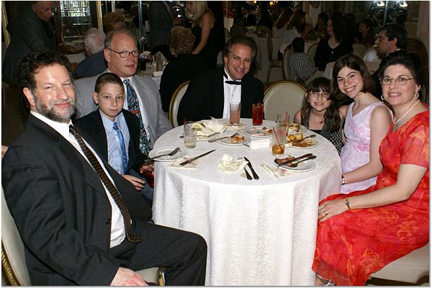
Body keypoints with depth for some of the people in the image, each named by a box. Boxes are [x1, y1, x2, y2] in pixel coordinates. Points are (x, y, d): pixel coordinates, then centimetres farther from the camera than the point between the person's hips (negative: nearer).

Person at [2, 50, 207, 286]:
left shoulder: (73, 130, 12)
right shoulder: (24, 154, -18)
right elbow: (47, 235, -25)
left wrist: (145, 215, 16)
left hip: (124, 235, 9)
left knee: (193, 246, 9)